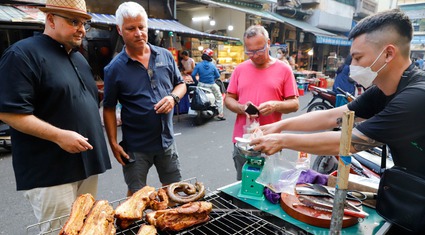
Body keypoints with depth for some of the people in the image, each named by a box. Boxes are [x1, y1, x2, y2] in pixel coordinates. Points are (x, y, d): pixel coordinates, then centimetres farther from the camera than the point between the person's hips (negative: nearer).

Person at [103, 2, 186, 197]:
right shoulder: (114, 68, -9)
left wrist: (173, 97, -13)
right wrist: (113, 143, -8)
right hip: (135, 146, -3)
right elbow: (109, 109, -3)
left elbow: (180, 84, 10)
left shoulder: (166, 56, 0)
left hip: (166, 140, 3)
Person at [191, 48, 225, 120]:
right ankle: (220, 114, 13)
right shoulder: (212, 65, -3)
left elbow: (193, 75, -8)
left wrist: (196, 82, 8)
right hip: (211, 85, -1)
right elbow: (217, 75, 0)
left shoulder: (198, 65, -4)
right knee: (219, 98, 15)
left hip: (201, 85, 1)